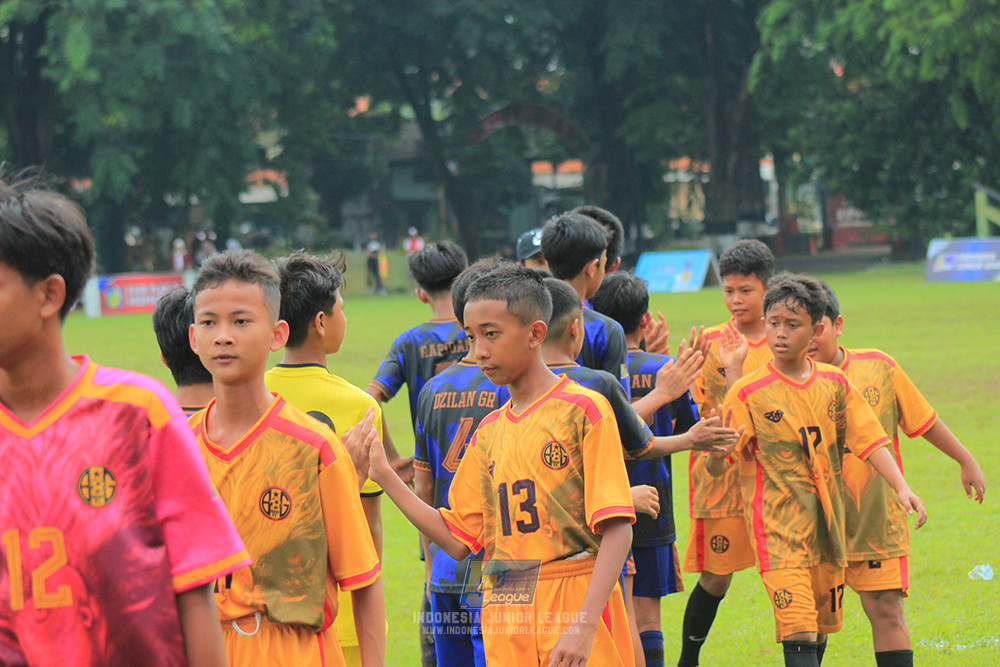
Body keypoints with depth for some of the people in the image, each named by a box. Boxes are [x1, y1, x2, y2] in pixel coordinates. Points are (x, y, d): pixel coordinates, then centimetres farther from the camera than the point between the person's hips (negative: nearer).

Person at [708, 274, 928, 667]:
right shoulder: (748, 393, -7)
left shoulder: (834, 384, 5)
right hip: (778, 528, -5)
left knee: (822, 626, 14)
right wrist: (716, 453, -33)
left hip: (827, 526, 5)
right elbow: (717, 467, -9)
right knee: (798, 633, -16)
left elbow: (869, 441, 5)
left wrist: (902, 488, -9)